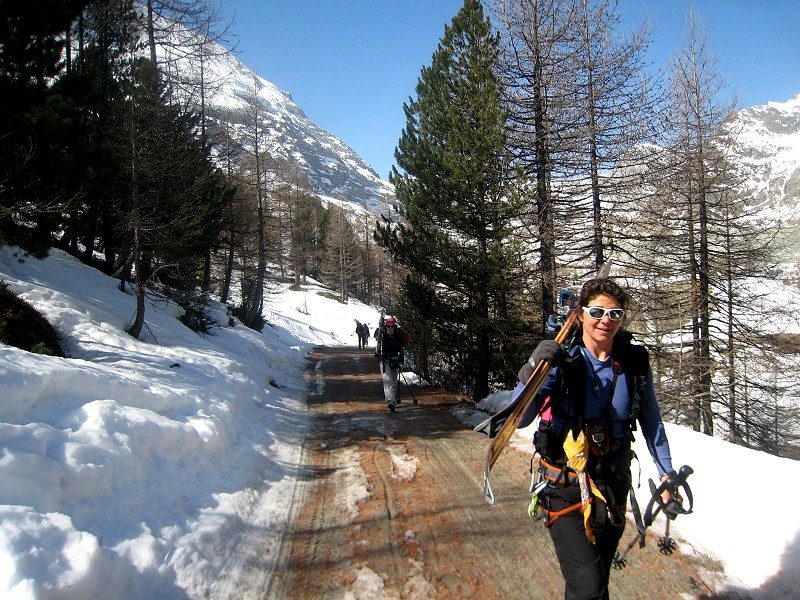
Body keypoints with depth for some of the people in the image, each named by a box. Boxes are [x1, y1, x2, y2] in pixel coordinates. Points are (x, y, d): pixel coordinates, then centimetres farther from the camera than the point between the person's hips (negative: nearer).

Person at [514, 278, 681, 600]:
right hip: (565, 486, -4)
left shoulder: (635, 362, -4)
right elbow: (520, 420, -23)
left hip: (614, 483, 4)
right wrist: (532, 370, -38)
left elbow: (651, 421, 9)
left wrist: (667, 473, 10)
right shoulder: (561, 361, -14)